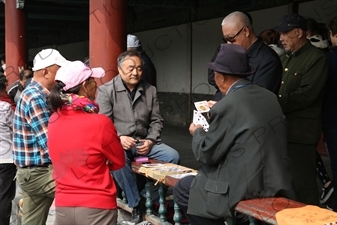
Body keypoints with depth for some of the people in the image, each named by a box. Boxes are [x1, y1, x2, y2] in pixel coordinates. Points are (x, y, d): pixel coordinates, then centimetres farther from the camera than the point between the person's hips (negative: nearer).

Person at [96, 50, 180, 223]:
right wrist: (118, 139, -24)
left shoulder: (150, 90, 10)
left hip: (144, 142, 4)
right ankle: (135, 205, -20)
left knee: (173, 156, -19)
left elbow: (156, 121, 10)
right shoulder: (106, 90, -1)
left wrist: (150, 141, -7)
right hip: (117, 143, -3)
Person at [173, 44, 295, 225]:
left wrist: (197, 132, 9)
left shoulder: (226, 106, -17)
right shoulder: (269, 96, 5)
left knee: (182, 190, 9)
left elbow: (207, 154, -10)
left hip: (247, 187, -8)